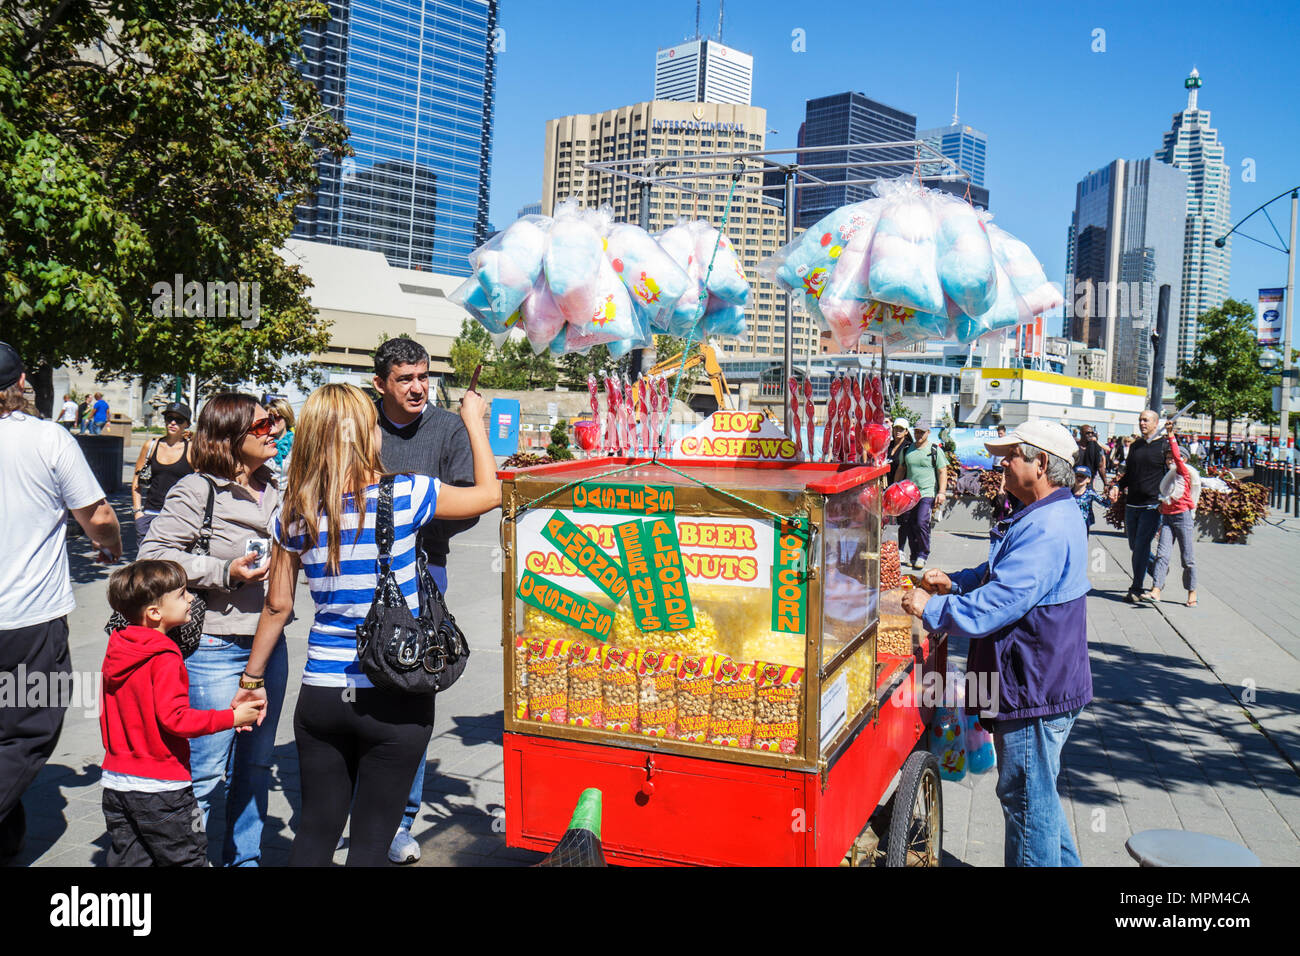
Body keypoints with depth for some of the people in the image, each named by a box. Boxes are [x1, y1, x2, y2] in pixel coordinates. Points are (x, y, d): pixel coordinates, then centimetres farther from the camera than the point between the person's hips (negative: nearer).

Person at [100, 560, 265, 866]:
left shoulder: (115, 651, 7)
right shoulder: (165, 658, -19)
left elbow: (107, 714, 16)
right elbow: (174, 718, -24)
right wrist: (232, 718, -17)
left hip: (115, 783, 8)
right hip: (159, 788, -8)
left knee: (126, 857, 13)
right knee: (187, 857, 2)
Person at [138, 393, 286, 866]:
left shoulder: (274, 489, 10)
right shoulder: (196, 491, -11)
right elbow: (154, 556, -14)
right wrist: (224, 572, -18)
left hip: (269, 643, 7)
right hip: (215, 647, -7)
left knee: (256, 764, 16)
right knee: (205, 770, -2)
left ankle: (244, 857, 31)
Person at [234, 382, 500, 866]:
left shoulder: (295, 513, -1)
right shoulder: (404, 495, -12)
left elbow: (277, 605, 6)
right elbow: (489, 492, 2)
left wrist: (252, 678, 19)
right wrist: (474, 421, 15)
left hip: (321, 695, 4)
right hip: (395, 699, -3)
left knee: (315, 831, 18)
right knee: (370, 840, 8)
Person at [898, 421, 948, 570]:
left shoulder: (935, 450, 0)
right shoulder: (908, 450, 13)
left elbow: (942, 472, -2)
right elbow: (902, 470, 21)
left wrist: (941, 492, -11)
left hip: (927, 493, -5)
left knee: (922, 523, -16)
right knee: (908, 524, 3)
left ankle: (922, 555, -3)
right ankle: (914, 556, 15)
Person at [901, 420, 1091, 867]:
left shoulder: (1046, 530, -26)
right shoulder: (1053, 515, 11)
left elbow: (994, 606, -29)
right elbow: (1004, 575, 22)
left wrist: (931, 608, -17)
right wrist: (953, 582, 8)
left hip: (1034, 691, -11)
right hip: (1043, 682, 11)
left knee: (1026, 799, 3)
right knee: (1037, 793, 24)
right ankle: (1062, 861, 38)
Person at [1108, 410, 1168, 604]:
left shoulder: (1164, 446, -2)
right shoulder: (1135, 446, 15)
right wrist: (1117, 486, 4)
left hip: (1152, 506, -6)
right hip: (1132, 505, 6)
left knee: (1141, 546, -9)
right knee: (1134, 546, 11)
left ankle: (1136, 590, -3)